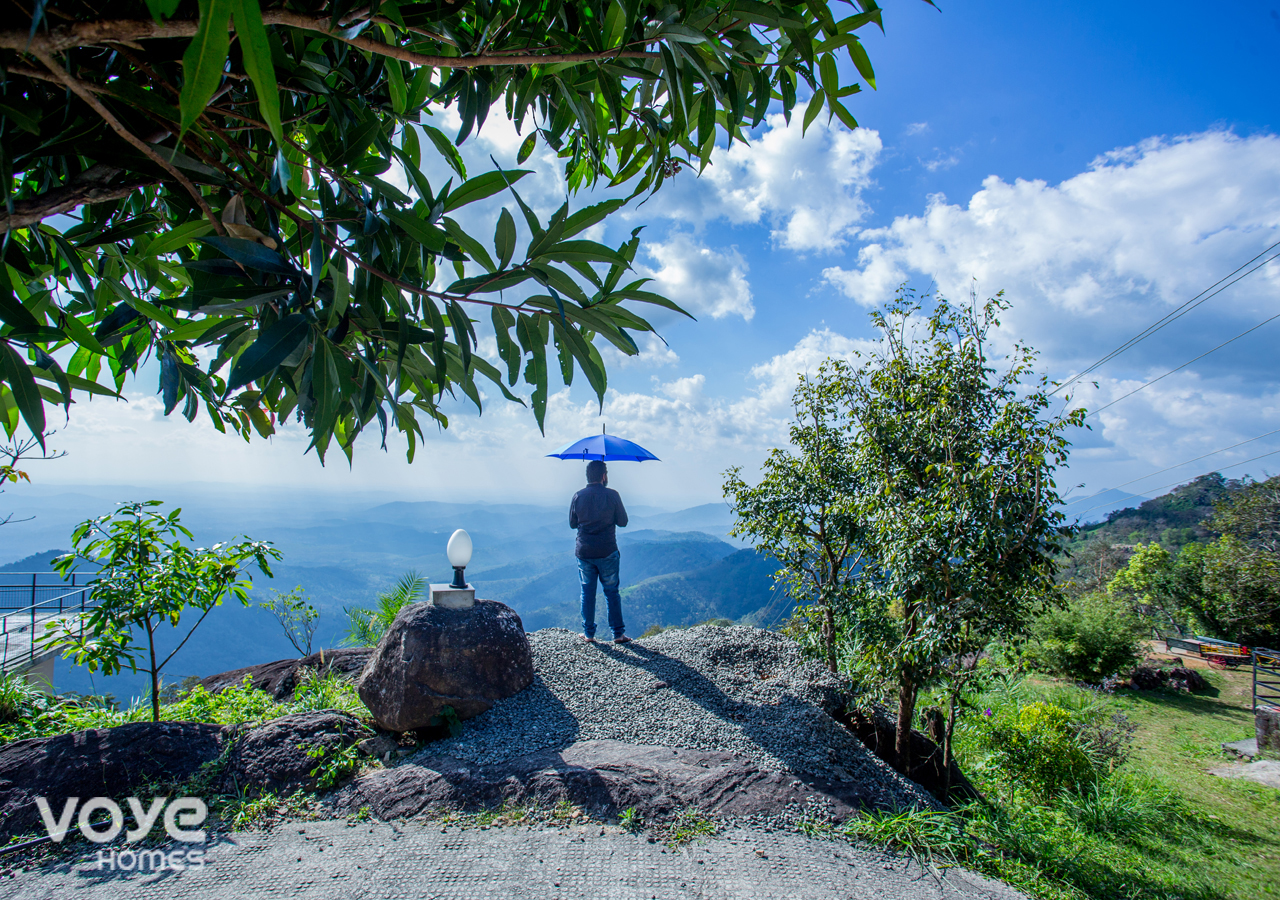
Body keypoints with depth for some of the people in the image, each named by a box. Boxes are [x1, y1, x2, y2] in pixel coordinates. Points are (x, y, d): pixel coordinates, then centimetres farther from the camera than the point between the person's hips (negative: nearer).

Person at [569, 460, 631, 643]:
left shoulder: (578, 497, -2)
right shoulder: (612, 495, -9)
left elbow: (572, 523, 7)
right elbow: (623, 522, -2)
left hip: (583, 552, 2)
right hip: (607, 552, -2)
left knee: (587, 592, 11)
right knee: (612, 592, 8)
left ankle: (588, 633, 16)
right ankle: (618, 633, 10)